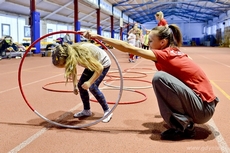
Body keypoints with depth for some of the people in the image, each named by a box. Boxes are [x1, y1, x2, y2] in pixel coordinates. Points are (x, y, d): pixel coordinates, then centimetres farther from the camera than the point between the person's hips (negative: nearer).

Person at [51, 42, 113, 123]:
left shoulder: (82, 54, -40)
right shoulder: (69, 54, -18)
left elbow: (100, 68, -33)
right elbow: (73, 70, 0)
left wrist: (89, 82, -34)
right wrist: (74, 86, -5)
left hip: (103, 63, -7)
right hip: (93, 63, 8)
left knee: (92, 87, -19)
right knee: (81, 85, -1)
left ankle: (107, 111, -3)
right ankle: (86, 110, 17)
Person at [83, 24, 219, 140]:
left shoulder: (166, 54, -15)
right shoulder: (173, 52, 10)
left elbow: (129, 48, -14)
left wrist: (99, 37, -10)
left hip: (203, 108, -9)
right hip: (201, 104, 9)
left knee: (159, 78, -21)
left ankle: (184, 127, -10)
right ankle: (185, 121, 15)